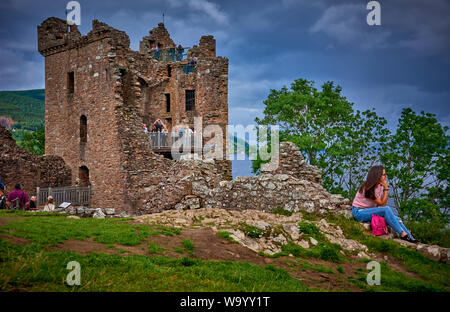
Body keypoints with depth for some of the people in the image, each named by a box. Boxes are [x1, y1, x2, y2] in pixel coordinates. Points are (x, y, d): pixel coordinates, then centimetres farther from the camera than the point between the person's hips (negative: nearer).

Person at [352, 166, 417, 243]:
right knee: (386, 209, -29)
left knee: (397, 219, -12)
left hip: (369, 211, 8)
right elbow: (381, 203, -17)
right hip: (359, 212, -8)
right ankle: (403, 234, -24)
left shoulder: (380, 186, 4)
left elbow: (382, 204, 1)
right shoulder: (369, 188, -22)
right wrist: (386, 188, -17)